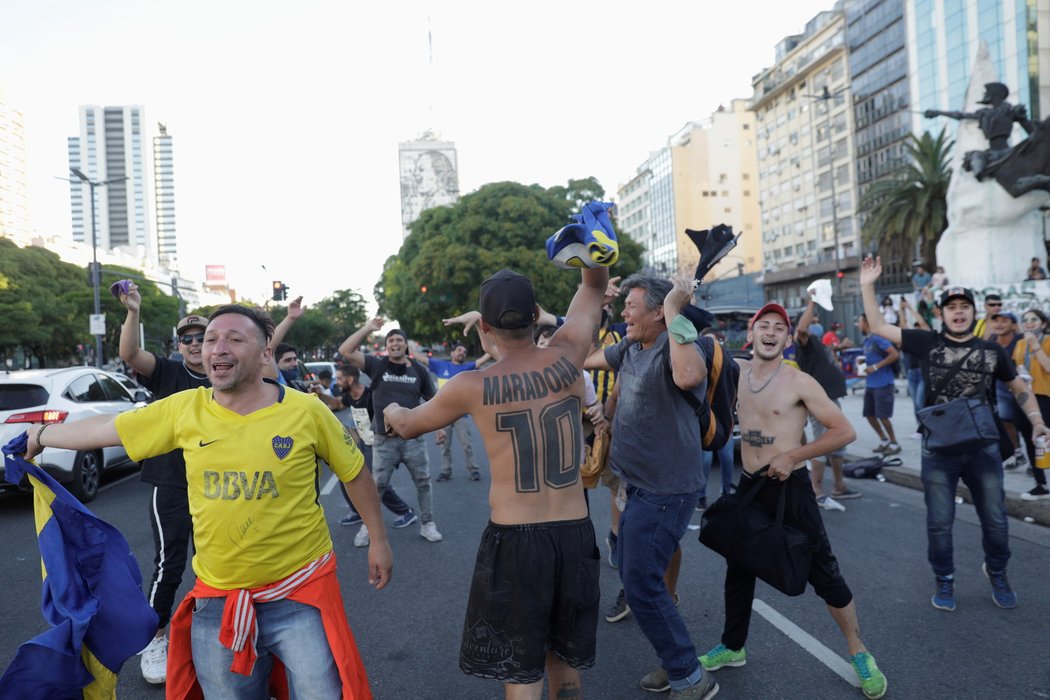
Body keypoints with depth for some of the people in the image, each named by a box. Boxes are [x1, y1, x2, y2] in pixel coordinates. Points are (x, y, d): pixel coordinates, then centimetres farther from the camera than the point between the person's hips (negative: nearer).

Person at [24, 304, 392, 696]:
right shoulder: (184, 409, -6)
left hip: (300, 593, -3)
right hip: (216, 599, 3)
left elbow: (355, 473, -2)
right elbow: (104, 429, 8)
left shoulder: (306, 411, -13)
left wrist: (379, 541, 3)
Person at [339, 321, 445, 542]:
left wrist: (440, 427, 6)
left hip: (414, 438, 2)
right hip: (384, 439, -1)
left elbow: (432, 400, 10)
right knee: (378, 485, 6)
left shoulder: (419, 370, 2)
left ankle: (427, 524, 22)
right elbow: (345, 351, -12)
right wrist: (367, 328, -12)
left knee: (423, 482, 8)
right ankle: (369, 525, 23)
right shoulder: (377, 365, -2)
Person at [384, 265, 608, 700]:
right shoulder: (566, 359, -5)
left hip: (514, 541, -3)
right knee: (564, 663, 22)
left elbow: (409, 425, 12)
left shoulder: (471, 387, -9)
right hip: (575, 534, 4)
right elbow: (595, 284, 12)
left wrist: (391, 411, 33)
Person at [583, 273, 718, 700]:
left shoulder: (676, 346, -19)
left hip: (665, 490, -9)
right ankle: (675, 664, 35)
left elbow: (689, 377, -44)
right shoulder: (629, 348, 6)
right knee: (633, 576, 18)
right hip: (639, 485, 9)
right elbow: (584, 358, 21)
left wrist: (677, 313, -36)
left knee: (641, 585, -3)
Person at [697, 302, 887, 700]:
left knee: (823, 574, 3)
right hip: (748, 486, 5)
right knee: (738, 569, 16)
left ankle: (859, 654, 25)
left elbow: (845, 432, -13)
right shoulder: (736, 372, 1)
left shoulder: (799, 382, -13)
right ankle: (732, 647, 35)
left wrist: (793, 456, -18)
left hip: (789, 488, -5)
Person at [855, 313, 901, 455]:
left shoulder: (877, 338, -15)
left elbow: (895, 354, -21)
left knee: (882, 416, -3)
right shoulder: (866, 340, 12)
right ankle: (884, 440, 26)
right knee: (869, 414, 11)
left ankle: (894, 444, 13)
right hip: (870, 384, 9)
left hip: (882, 383, -9)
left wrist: (875, 367, -20)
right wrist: (863, 362, 6)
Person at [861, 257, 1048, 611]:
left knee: (995, 518, 14)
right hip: (939, 448, -2)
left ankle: (997, 573, 40)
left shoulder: (992, 350, 4)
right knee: (939, 521, 7)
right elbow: (877, 327, -2)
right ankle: (944, 581, 27)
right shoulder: (928, 342, -1)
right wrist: (867, 285, -9)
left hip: (983, 447, 2)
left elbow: (1020, 388, 14)